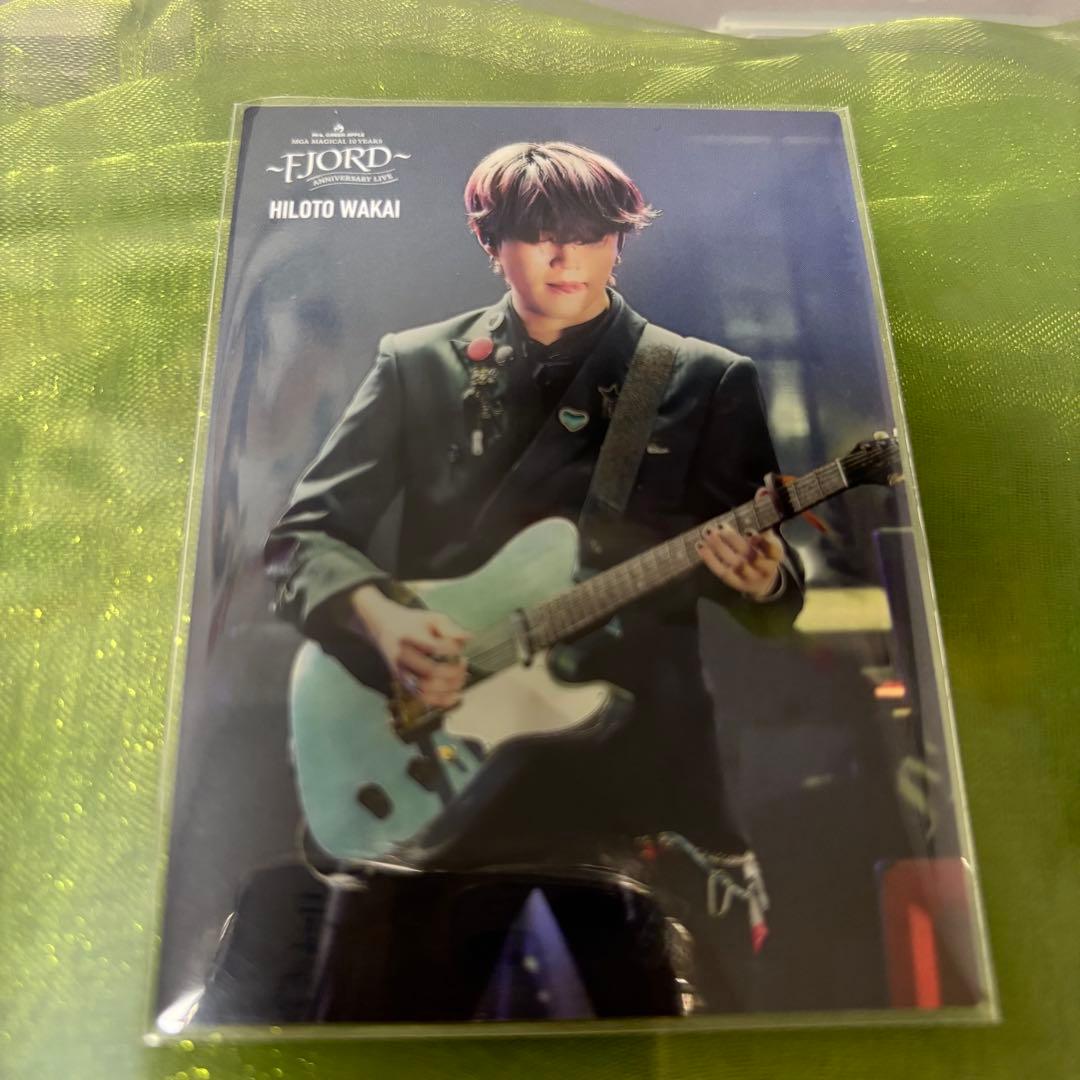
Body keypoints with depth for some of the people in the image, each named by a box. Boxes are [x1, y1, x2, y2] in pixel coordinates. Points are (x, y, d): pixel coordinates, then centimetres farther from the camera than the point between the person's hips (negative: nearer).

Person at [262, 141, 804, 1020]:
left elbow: (781, 600, 4)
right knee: (385, 1009, 10)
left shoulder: (707, 382, 4)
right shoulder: (419, 366, 6)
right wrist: (377, 612, -16)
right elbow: (302, 535, 3)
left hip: (637, 759, 0)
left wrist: (758, 579, -20)